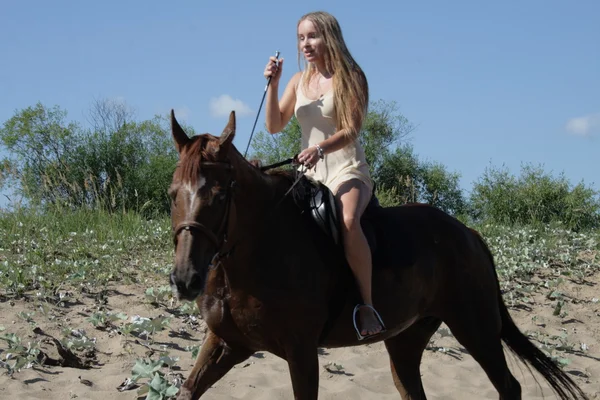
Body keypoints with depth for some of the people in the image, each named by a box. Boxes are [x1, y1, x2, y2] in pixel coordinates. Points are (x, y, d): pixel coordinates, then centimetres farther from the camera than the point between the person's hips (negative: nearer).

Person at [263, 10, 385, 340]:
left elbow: (351, 130, -14)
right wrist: (273, 84, -5)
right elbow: (274, 126, 7)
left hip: (347, 171, -7)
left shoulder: (350, 78, -4)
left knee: (348, 222, -37)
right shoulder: (299, 81, 11)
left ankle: (367, 304, -30)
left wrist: (320, 148, -32)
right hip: (310, 174, 7)